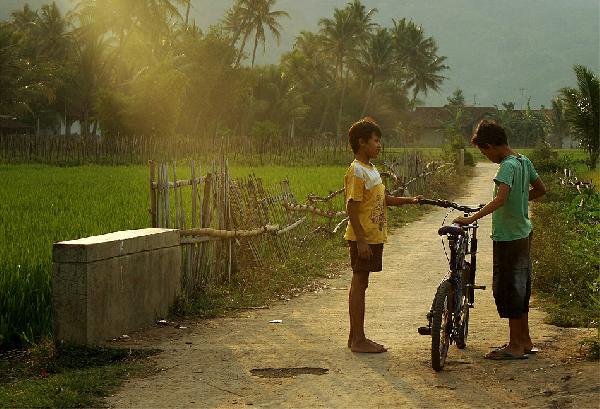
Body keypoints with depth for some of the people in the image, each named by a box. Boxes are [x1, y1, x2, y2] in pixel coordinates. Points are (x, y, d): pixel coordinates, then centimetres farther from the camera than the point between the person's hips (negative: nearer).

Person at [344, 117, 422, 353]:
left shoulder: (371, 169, 15)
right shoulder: (357, 171, -15)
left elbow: (382, 199, 24)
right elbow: (351, 207, -20)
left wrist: (409, 200, 14)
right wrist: (361, 241, -23)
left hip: (374, 237, 10)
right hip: (363, 239, -10)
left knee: (359, 285, 13)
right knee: (359, 285, -5)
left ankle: (355, 337, 19)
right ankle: (359, 340, -1)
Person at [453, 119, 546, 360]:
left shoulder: (507, 166, -21)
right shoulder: (523, 161, 7)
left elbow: (500, 199, -35)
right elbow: (540, 190, 18)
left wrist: (471, 219, -36)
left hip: (508, 238, -9)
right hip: (523, 234, 10)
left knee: (507, 289, -1)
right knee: (520, 288, 16)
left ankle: (515, 346, 5)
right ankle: (525, 342, 25)